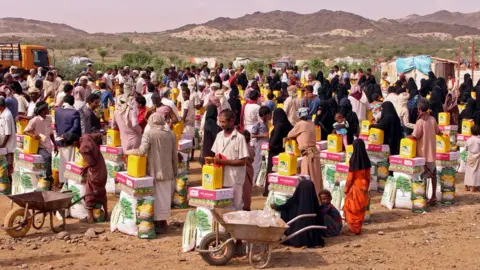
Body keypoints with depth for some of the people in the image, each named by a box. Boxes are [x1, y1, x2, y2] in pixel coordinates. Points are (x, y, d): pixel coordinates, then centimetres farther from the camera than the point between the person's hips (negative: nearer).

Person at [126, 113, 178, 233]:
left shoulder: (148, 134, -9)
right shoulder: (171, 134, 5)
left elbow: (142, 151, -21)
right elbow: (175, 155, 8)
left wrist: (128, 151, -5)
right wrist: (175, 172, 16)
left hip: (154, 172, -4)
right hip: (168, 172, 4)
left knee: (156, 197, 4)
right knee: (165, 197, 11)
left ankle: (158, 223, 8)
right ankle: (163, 221, 18)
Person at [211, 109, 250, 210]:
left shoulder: (239, 138, -10)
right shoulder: (219, 136, 8)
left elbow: (242, 161, -11)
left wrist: (224, 162, -18)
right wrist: (215, 160, -5)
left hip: (234, 180, -6)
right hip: (220, 178, 6)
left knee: (236, 208, 2)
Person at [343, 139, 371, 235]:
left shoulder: (353, 159, -17)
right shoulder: (366, 160, -3)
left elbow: (350, 177, -13)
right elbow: (368, 176, 3)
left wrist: (346, 189, -3)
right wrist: (367, 187, 15)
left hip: (354, 186, -5)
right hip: (363, 186, 5)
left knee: (352, 209, 9)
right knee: (361, 209, 13)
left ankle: (353, 228, 12)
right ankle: (358, 228, 18)